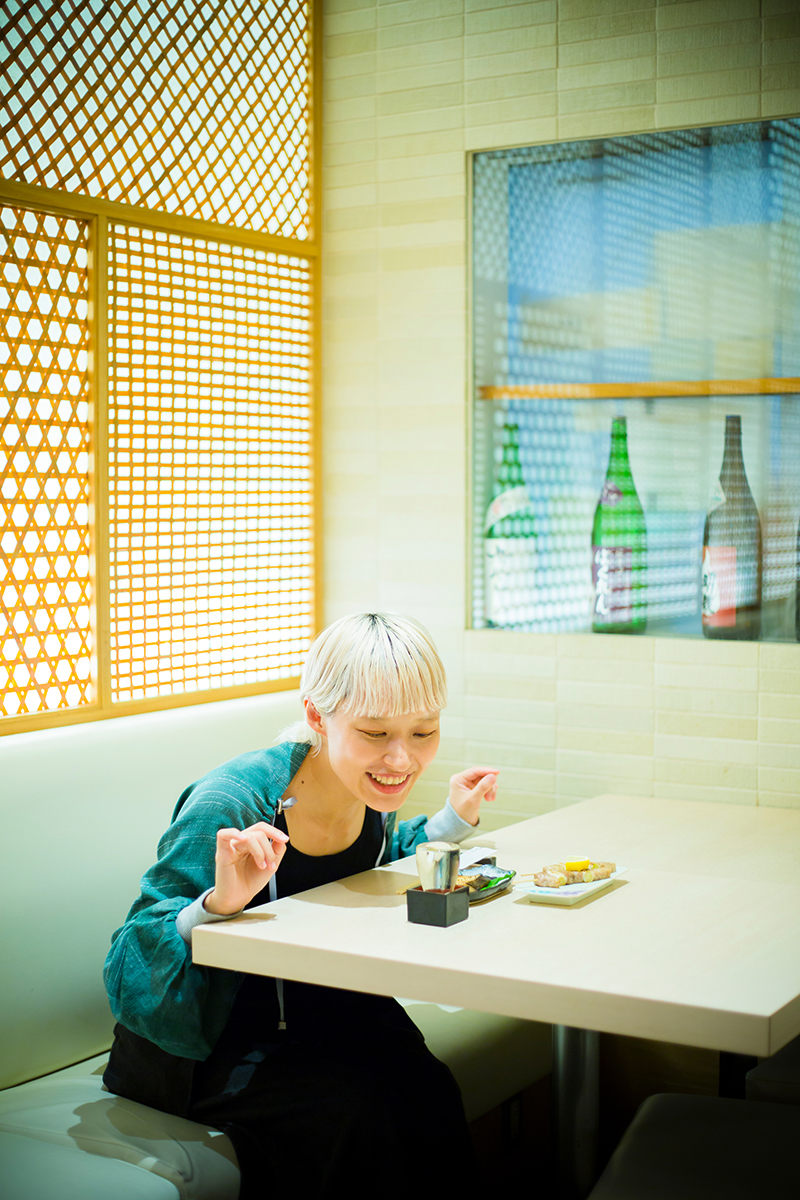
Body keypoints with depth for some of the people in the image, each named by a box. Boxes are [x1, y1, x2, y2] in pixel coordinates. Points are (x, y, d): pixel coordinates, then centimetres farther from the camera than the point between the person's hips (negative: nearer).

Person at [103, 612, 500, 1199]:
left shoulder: (372, 789, -7)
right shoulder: (230, 804, -27)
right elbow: (131, 974, -24)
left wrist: (452, 820, 4)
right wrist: (218, 904, -42)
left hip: (326, 1017, 6)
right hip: (213, 1046, -5)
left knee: (428, 1094, -23)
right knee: (365, 1109, -28)